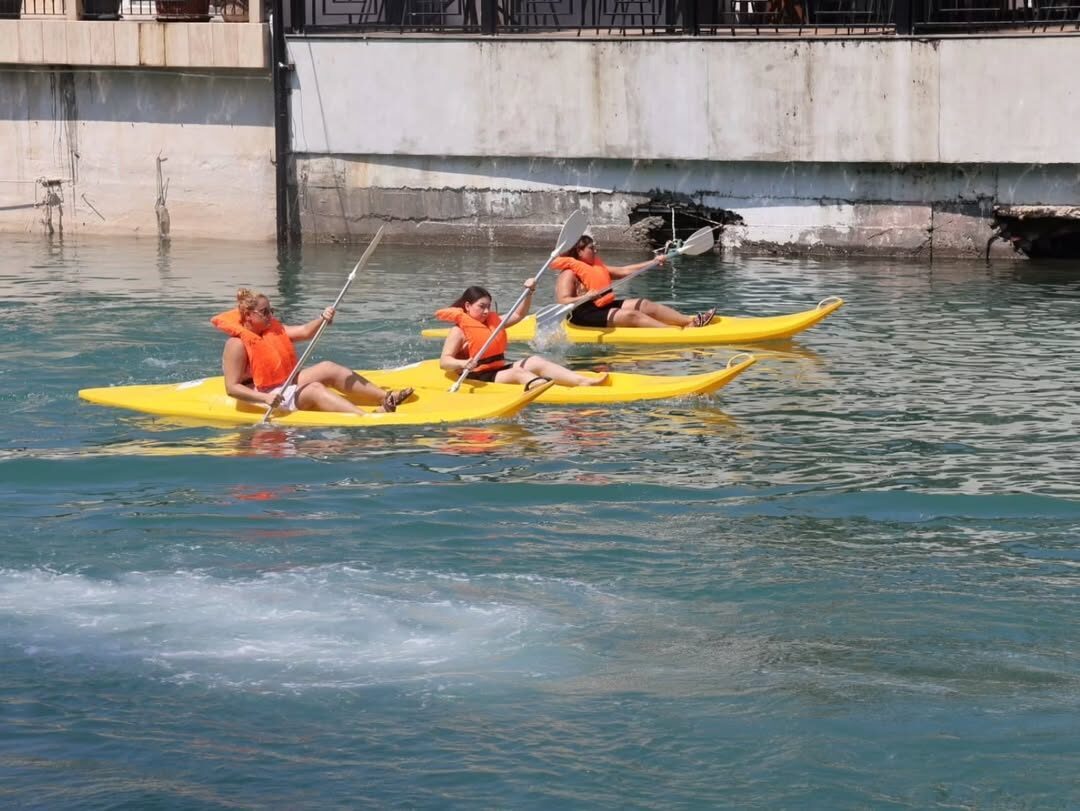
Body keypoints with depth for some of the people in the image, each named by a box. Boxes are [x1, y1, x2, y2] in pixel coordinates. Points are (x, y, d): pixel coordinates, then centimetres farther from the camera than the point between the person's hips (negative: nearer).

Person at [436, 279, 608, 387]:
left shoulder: (493, 321, 17)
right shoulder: (459, 330, -8)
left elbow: (519, 314, 27)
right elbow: (444, 361, -17)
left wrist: (529, 293, 11)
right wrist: (462, 364, -37)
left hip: (500, 369, 8)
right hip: (478, 379, -8)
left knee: (535, 362, -9)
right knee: (517, 372, -29)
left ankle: (584, 381, -22)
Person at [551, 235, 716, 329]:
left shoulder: (597, 268, 18)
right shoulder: (569, 274, -10)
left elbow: (624, 270, 17)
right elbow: (563, 301, -21)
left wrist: (653, 262, 13)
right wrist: (585, 298, -37)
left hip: (603, 306, 10)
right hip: (585, 315, -10)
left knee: (645, 305, -4)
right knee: (631, 315, -24)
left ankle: (692, 320, -13)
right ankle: (679, 332, -35)